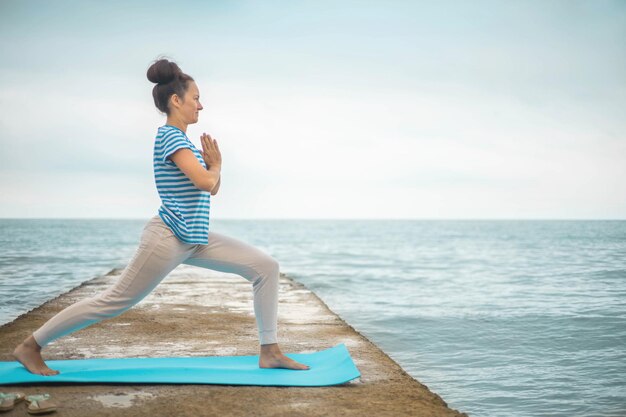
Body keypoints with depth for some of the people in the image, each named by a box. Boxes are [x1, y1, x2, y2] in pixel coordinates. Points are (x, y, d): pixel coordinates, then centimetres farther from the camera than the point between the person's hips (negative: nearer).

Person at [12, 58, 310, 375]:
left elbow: (212, 189, 22)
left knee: (266, 267, 1)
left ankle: (270, 352, 4)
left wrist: (213, 164, 2)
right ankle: (30, 345, 12)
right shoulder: (169, 135, -15)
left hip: (193, 239, 10)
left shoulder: (181, 140, 15)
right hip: (169, 238, -10)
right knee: (115, 301, -3)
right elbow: (205, 182, -27)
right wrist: (215, 166, -5)